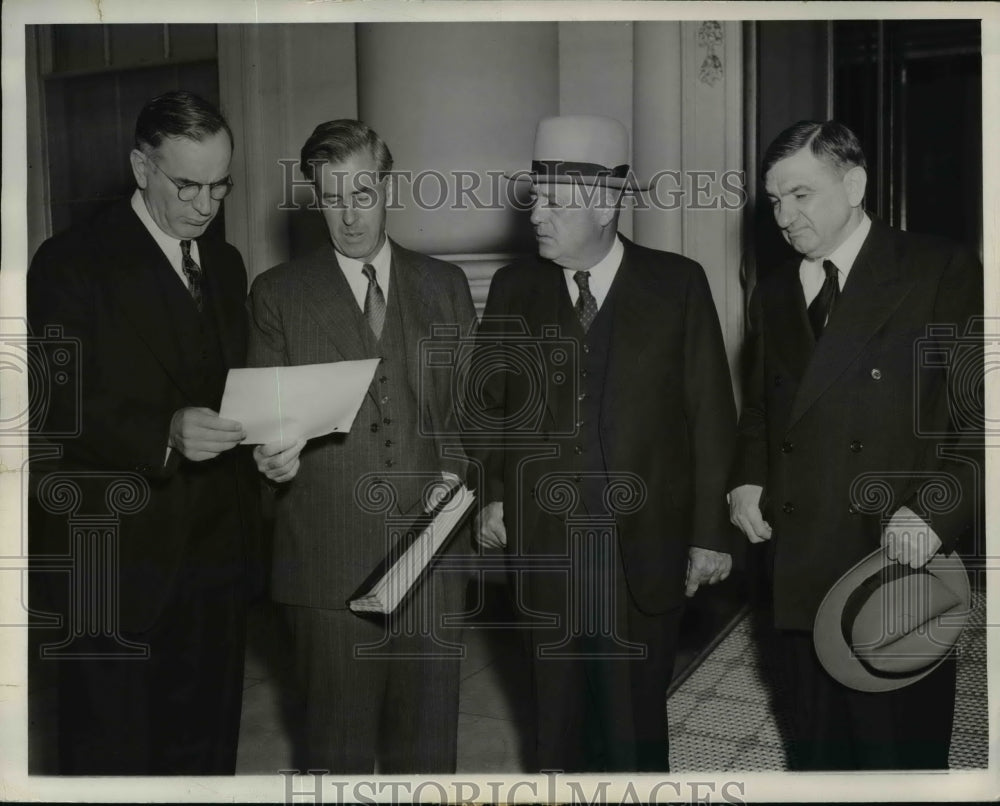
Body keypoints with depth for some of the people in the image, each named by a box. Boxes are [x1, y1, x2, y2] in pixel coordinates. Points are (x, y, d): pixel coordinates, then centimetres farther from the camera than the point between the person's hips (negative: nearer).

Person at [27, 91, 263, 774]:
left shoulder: (226, 264, 14)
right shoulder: (73, 264, -6)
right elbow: (58, 410, -13)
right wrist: (165, 434, -27)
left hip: (216, 557, 6)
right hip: (116, 564, -5)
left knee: (207, 750, 14)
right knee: (113, 757, 6)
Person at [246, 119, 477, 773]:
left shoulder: (445, 285, 10)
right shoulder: (278, 294, 4)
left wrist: (457, 471, -2)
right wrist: (275, 452, -16)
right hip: (329, 556, -1)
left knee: (428, 739, 13)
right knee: (339, 739, 9)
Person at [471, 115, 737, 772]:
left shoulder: (677, 284, -3)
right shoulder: (514, 288, 3)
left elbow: (711, 416, -2)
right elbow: (487, 402, 11)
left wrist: (711, 532, -3)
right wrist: (492, 491, 0)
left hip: (648, 551, -1)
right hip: (547, 549, 2)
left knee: (637, 722, 10)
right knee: (560, 718, 12)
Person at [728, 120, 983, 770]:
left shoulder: (944, 272, -3)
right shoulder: (774, 294, 14)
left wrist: (936, 511, -17)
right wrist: (748, 479, 5)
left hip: (901, 563, -4)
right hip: (801, 567, 5)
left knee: (900, 747, 6)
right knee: (817, 742, 15)